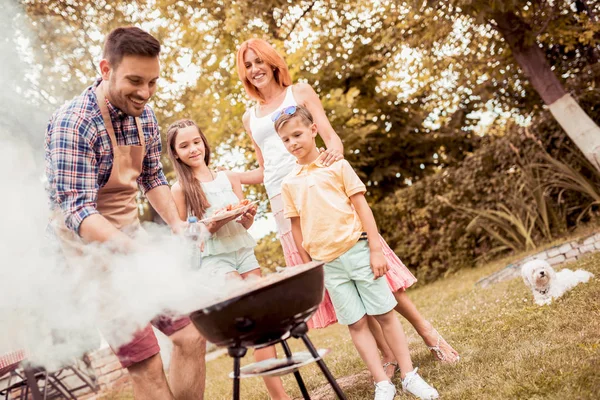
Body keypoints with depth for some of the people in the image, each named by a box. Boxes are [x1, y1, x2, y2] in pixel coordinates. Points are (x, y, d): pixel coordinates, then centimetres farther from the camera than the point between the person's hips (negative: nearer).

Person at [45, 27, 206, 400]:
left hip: (133, 237, 7)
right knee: (147, 365, -6)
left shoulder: (144, 114, 2)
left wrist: (178, 226, 0)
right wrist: (134, 250, -40)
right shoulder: (73, 123, -21)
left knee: (192, 334, 6)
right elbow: (77, 210, -27)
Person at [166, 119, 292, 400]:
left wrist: (249, 216, -8)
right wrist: (211, 226, -17)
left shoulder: (229, 178, 9)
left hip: (243, 251, 4)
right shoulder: (180, 188, -2)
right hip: (213, 258, -4)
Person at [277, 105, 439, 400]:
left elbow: (361, 206, -2)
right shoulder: (289, 184, 7)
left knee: (384, 314, 3)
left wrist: (376, 250, -8)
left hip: (357, 250, -2)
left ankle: (409, 375, 14)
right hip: (327, 263, 2)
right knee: (356, 323, 5)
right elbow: (297, 227, 10)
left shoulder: (337, 166, 1)